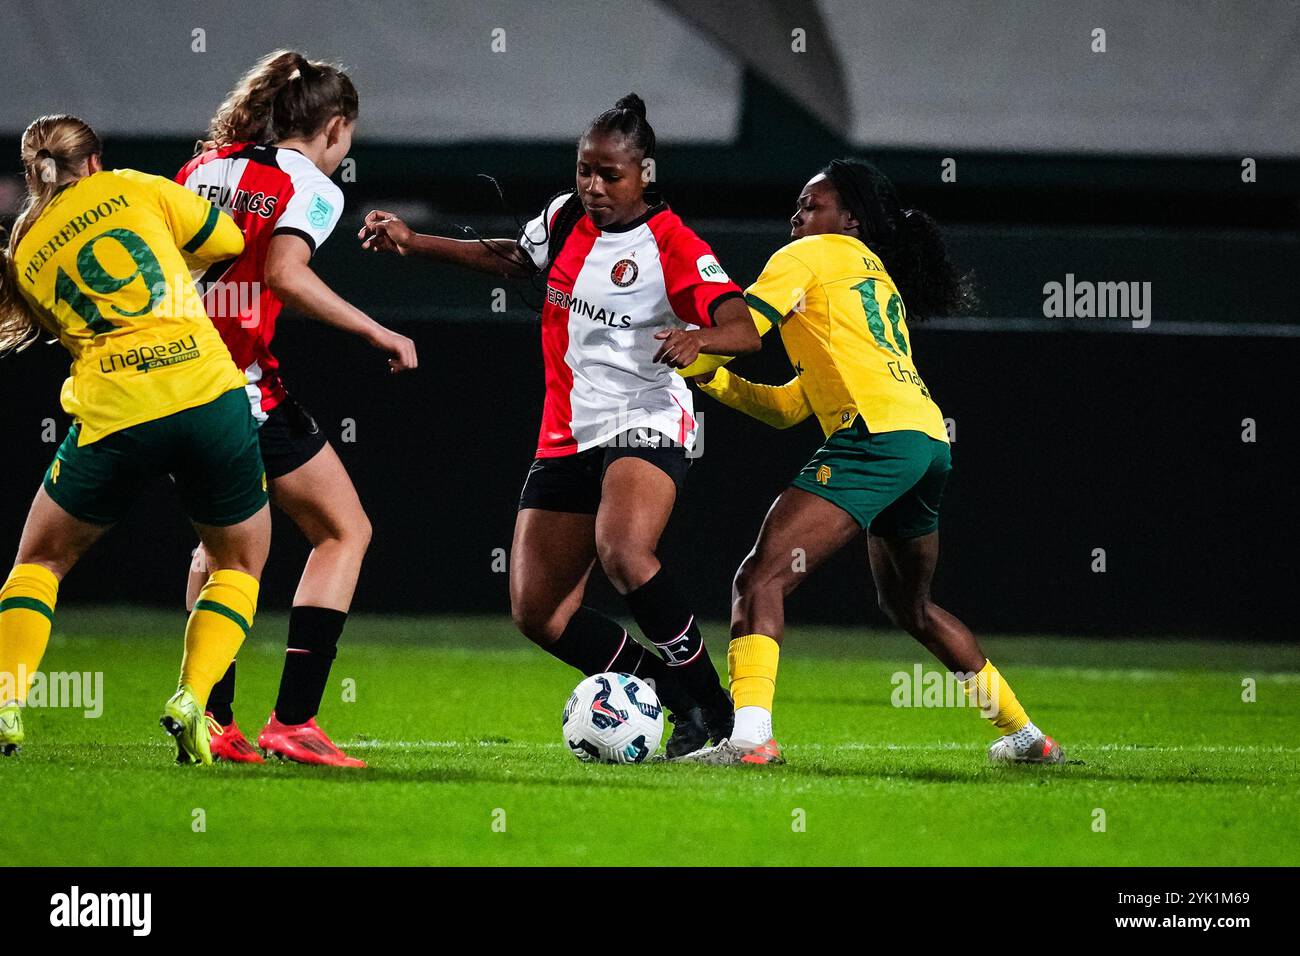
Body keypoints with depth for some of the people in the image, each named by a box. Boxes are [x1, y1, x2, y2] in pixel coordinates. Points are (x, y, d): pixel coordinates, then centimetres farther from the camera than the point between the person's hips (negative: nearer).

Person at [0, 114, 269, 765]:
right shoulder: (133, 189, 11)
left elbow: (62, 327, 17)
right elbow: (230, 244, 14)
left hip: (112, 415, 1)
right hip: (206, 388, -1)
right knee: (240, 562, 19)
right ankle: (192, 700, 0)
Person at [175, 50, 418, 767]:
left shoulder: (202, 168, 15)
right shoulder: (310, 185, -5)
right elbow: (285, 273, -21)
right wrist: (380, 335, -16)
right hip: (247, 391, -7)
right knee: (345, 531, 5)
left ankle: (213, 718, 17)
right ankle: (293, 717, -5)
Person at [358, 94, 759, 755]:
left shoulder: (673, 247, -12)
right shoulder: (566, 218, 7)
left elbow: (746, 330, -21)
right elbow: (511, 258, 27)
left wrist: (697, 339, -43)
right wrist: (411, 241, 19)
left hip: (644, 425, -7)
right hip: (567, 437, 7)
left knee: (622, 551, -36)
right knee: (537, 613, 2)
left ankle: (711, 704, -21)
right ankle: (680, 698, 12)